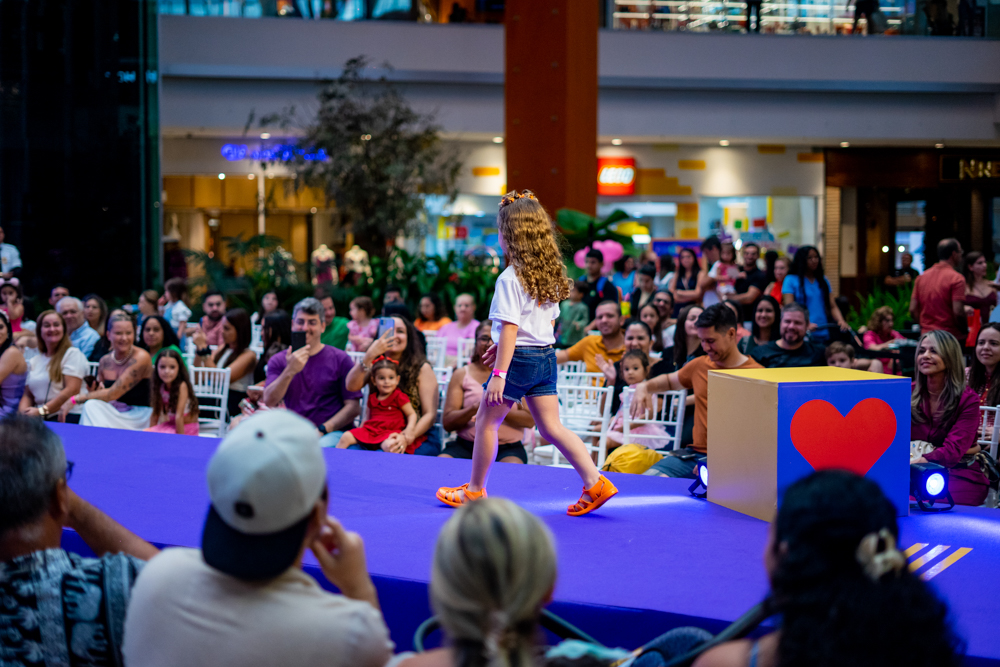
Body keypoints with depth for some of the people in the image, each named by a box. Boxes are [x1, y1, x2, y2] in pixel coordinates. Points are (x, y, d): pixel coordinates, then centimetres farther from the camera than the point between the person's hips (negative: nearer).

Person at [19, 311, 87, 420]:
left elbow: (72, 391, -9)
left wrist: (42, 411, -15)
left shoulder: (73, 354, 2)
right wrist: (23, 412, -4)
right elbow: (27, 395, 20)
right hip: (41, 420, 6)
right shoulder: (34, 361, 22)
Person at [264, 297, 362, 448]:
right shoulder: (278, 361, 13)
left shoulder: (340, 359, 6)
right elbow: (269, 401, -3)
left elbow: (353, 407, 1)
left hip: (331, 432, -2)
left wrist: (321, 430, -11)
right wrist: (290, 371, -17)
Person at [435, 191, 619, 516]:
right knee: (551, 427, 9)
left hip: (519, 358, -7)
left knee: (486, 421, 9)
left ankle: (475, 490, 19)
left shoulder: (510, 278, -16)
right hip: (546, 355, 7)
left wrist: (500, 373, -21)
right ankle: (595, 483, -1)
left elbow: (510, 328, -21)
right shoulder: (550, 274, 8)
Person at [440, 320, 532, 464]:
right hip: (466, 445, 1)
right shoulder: (461, 375, 11)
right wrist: (475, 408, -16)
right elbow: (447, 423, 2)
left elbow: (530, 420, -2)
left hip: (508, 448, -1)